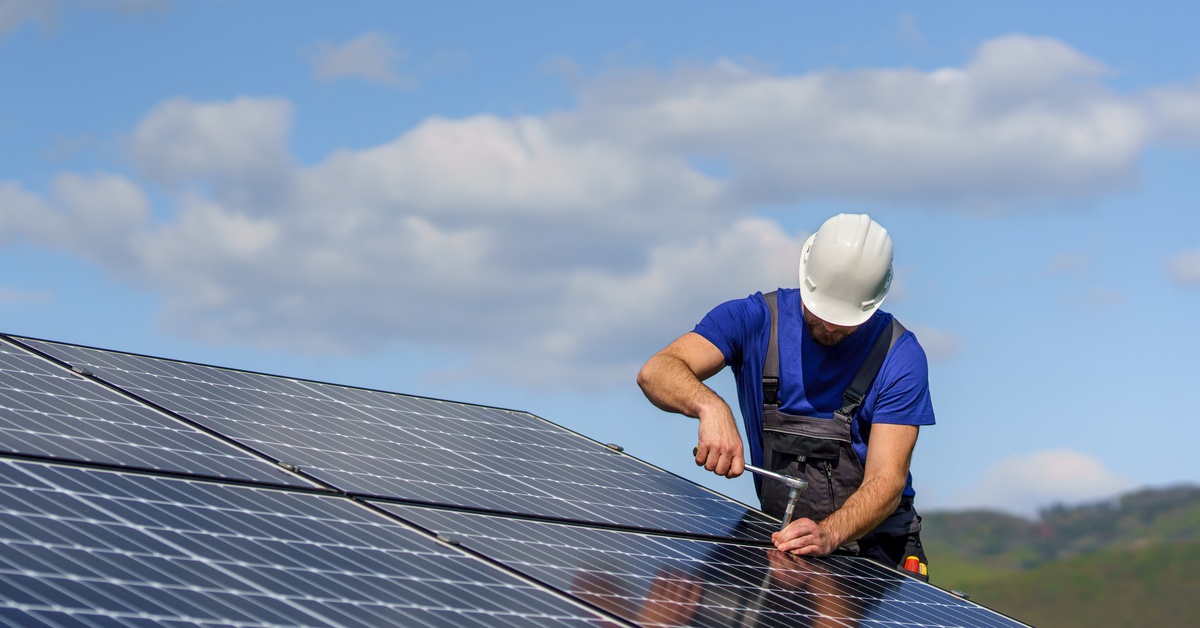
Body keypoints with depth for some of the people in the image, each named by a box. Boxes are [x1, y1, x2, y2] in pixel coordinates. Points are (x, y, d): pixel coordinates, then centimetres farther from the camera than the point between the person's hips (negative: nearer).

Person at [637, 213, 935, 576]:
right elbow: (656, 372, -16)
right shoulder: (757, 319, -4)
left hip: (874, 548, -3)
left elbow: (886, 480, -15)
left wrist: (828, 534, -36)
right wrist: (711, 408, -39)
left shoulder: (900, 357, -9)